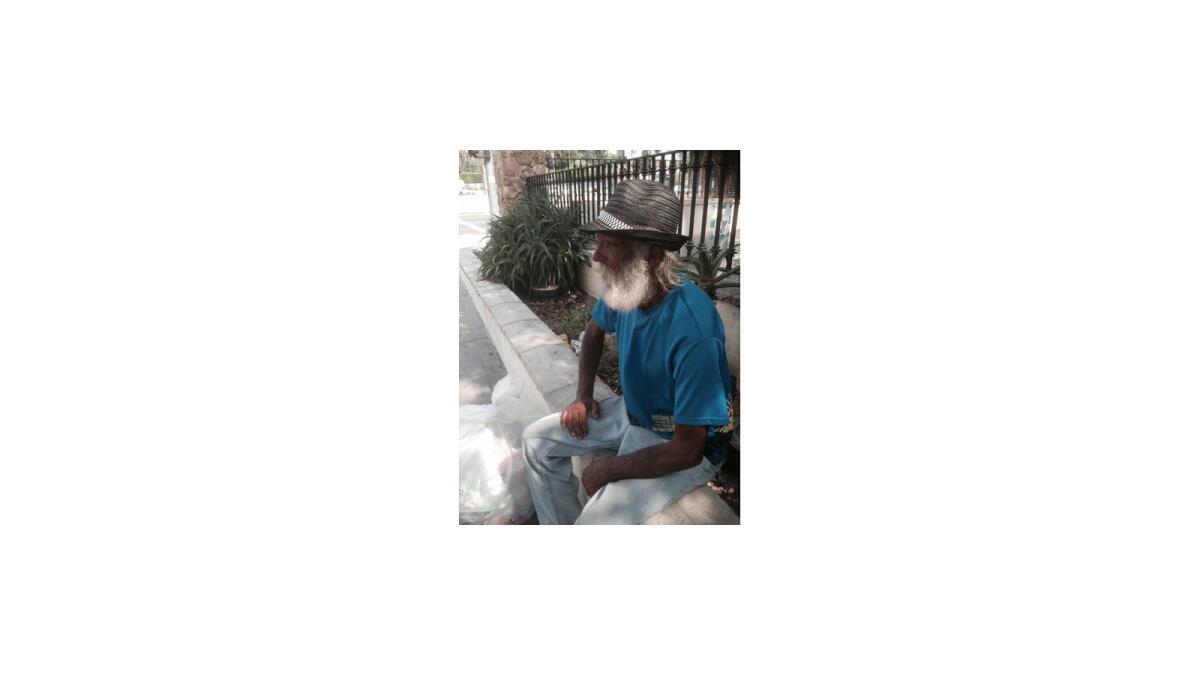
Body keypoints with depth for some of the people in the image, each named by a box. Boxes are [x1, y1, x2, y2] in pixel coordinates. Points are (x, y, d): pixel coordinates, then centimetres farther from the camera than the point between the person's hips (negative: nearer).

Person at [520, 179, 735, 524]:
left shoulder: (692, 331, -35)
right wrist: (583, 395, 5)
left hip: (681, 446, -7)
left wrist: (608, 470, -17)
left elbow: (687, 450, -28)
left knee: (596, 520, -26)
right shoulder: (625, 287, -12)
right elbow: (595, 330, 14)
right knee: (536, 440, 7)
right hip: (630, 412, 8)